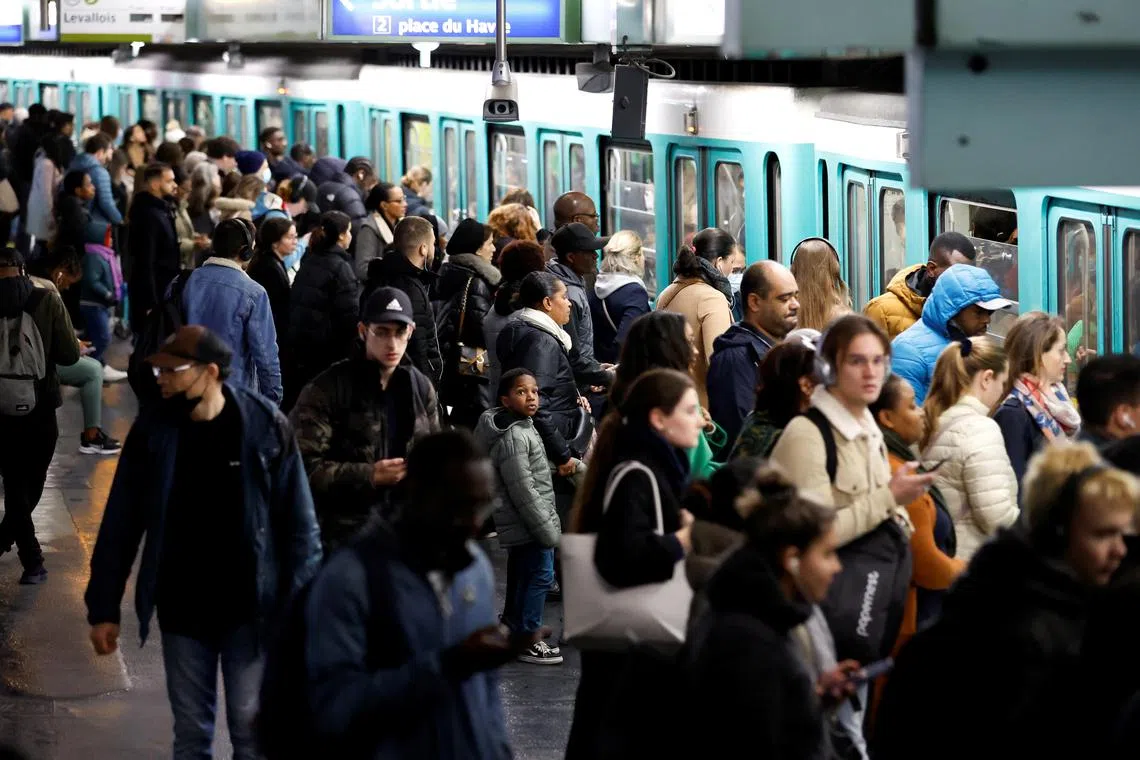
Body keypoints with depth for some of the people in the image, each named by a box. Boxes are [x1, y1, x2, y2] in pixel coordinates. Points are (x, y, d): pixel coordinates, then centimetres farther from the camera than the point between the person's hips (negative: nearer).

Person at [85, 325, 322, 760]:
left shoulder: (265, 426, -11)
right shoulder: (152, 430, -5)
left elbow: (298, 522, -7)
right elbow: (121, 524, 2)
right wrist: (104, 608, 2)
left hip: (249, 608, -2)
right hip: (182, 609, 2)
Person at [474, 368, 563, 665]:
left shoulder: (521, 428, 12)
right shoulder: (513, 438, -22)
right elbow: (524, 491, -24)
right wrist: (548, 529, -20)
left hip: (519, 526, 10)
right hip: (528, 525, -10)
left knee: (521, 579, 19)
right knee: (540, 576, -6)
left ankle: (514, 629, 30)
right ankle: (527, 642, -1)